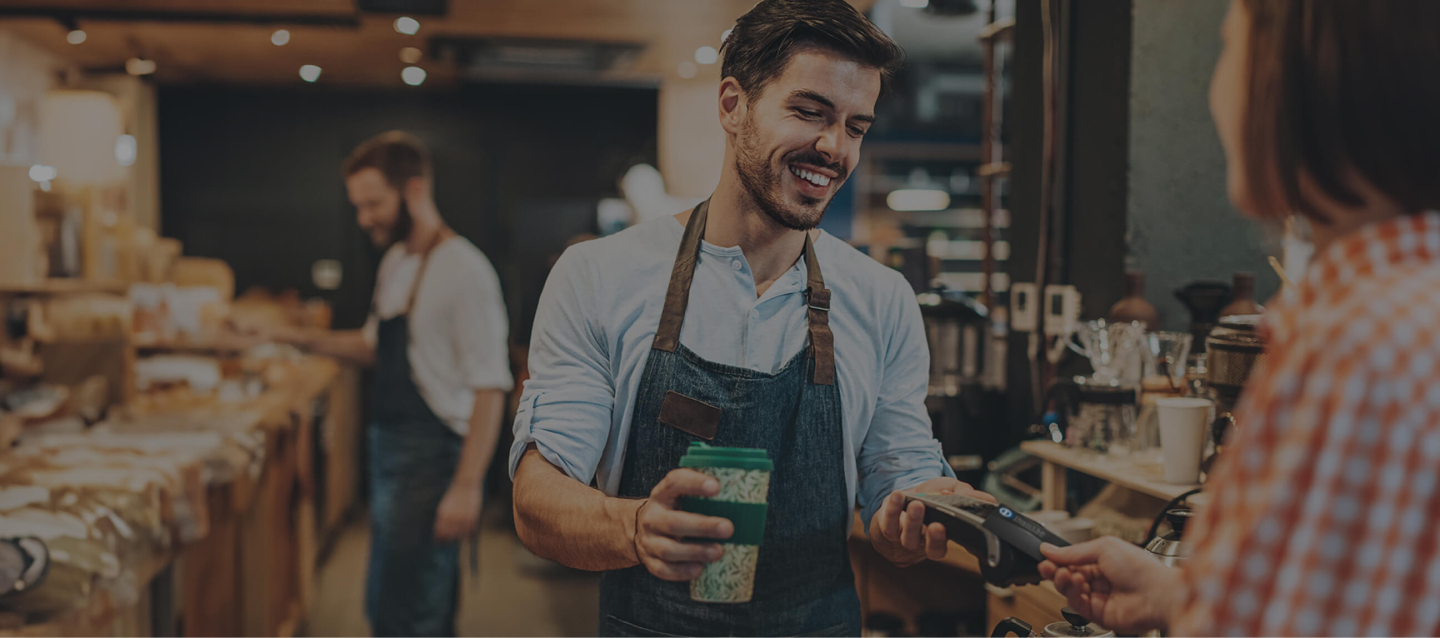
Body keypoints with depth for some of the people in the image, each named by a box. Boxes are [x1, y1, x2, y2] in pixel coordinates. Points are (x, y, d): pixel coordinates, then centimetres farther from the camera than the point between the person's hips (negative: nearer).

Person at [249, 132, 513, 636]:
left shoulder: (463, 269, -15)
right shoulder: (394, 262, 12)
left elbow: (490, 388, -19)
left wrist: (467, 486, -22)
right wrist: (308, 341, 13)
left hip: (431, 456, -9)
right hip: (388, 447, 9)